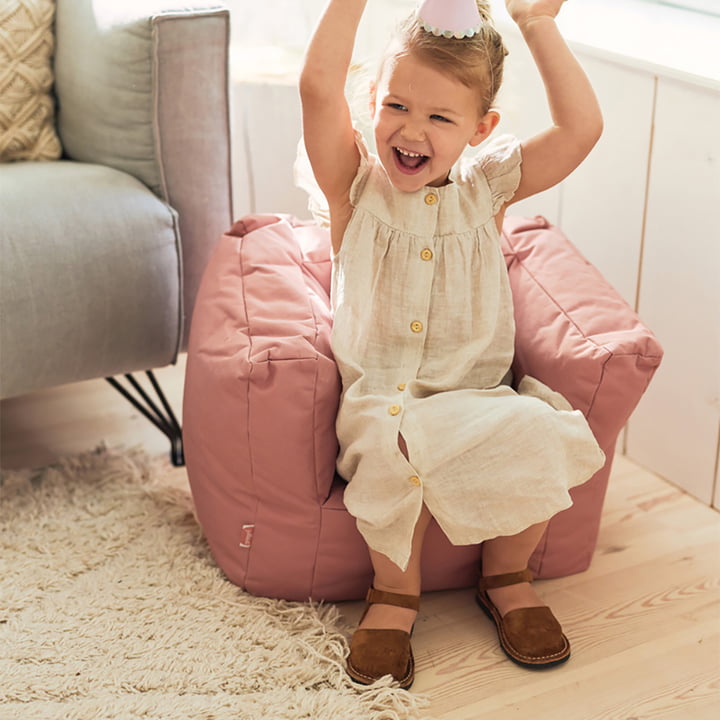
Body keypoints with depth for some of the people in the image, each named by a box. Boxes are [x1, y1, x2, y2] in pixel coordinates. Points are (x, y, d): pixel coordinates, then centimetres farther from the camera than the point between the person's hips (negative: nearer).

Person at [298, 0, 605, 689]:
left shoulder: (486, 187, 2)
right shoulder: (356, 185, -2)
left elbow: (581, 126, -10)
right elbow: (319, 87, -18)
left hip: (477, 393, 2)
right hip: (378, 398, -2)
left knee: (538, 435, -26)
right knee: (394, 452, -34)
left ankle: (507, 578, 3)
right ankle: (395, 592, -5)